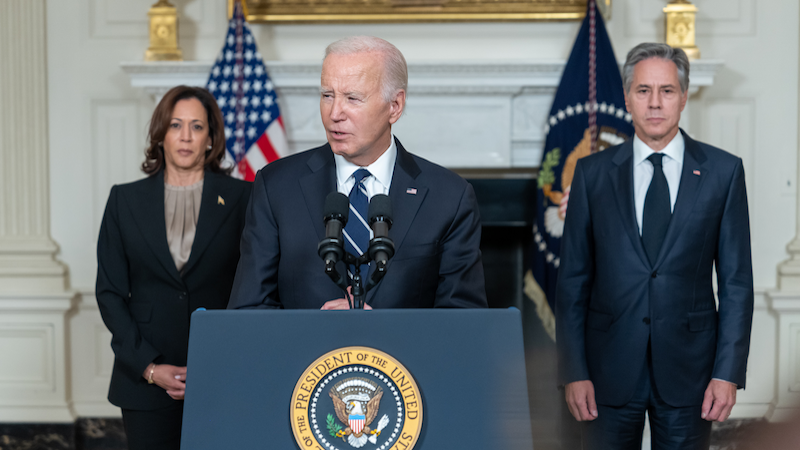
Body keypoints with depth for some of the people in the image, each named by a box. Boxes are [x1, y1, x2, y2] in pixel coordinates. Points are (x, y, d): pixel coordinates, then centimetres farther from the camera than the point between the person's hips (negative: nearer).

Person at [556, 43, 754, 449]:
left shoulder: (723, 171, 2)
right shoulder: (592, 172, 3)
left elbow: (736, 279, 1)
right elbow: (573, 280, 3)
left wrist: (728, 372, -6)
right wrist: (573, 372, -3)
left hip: (688, 368, 0)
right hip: (610, 369, 0)